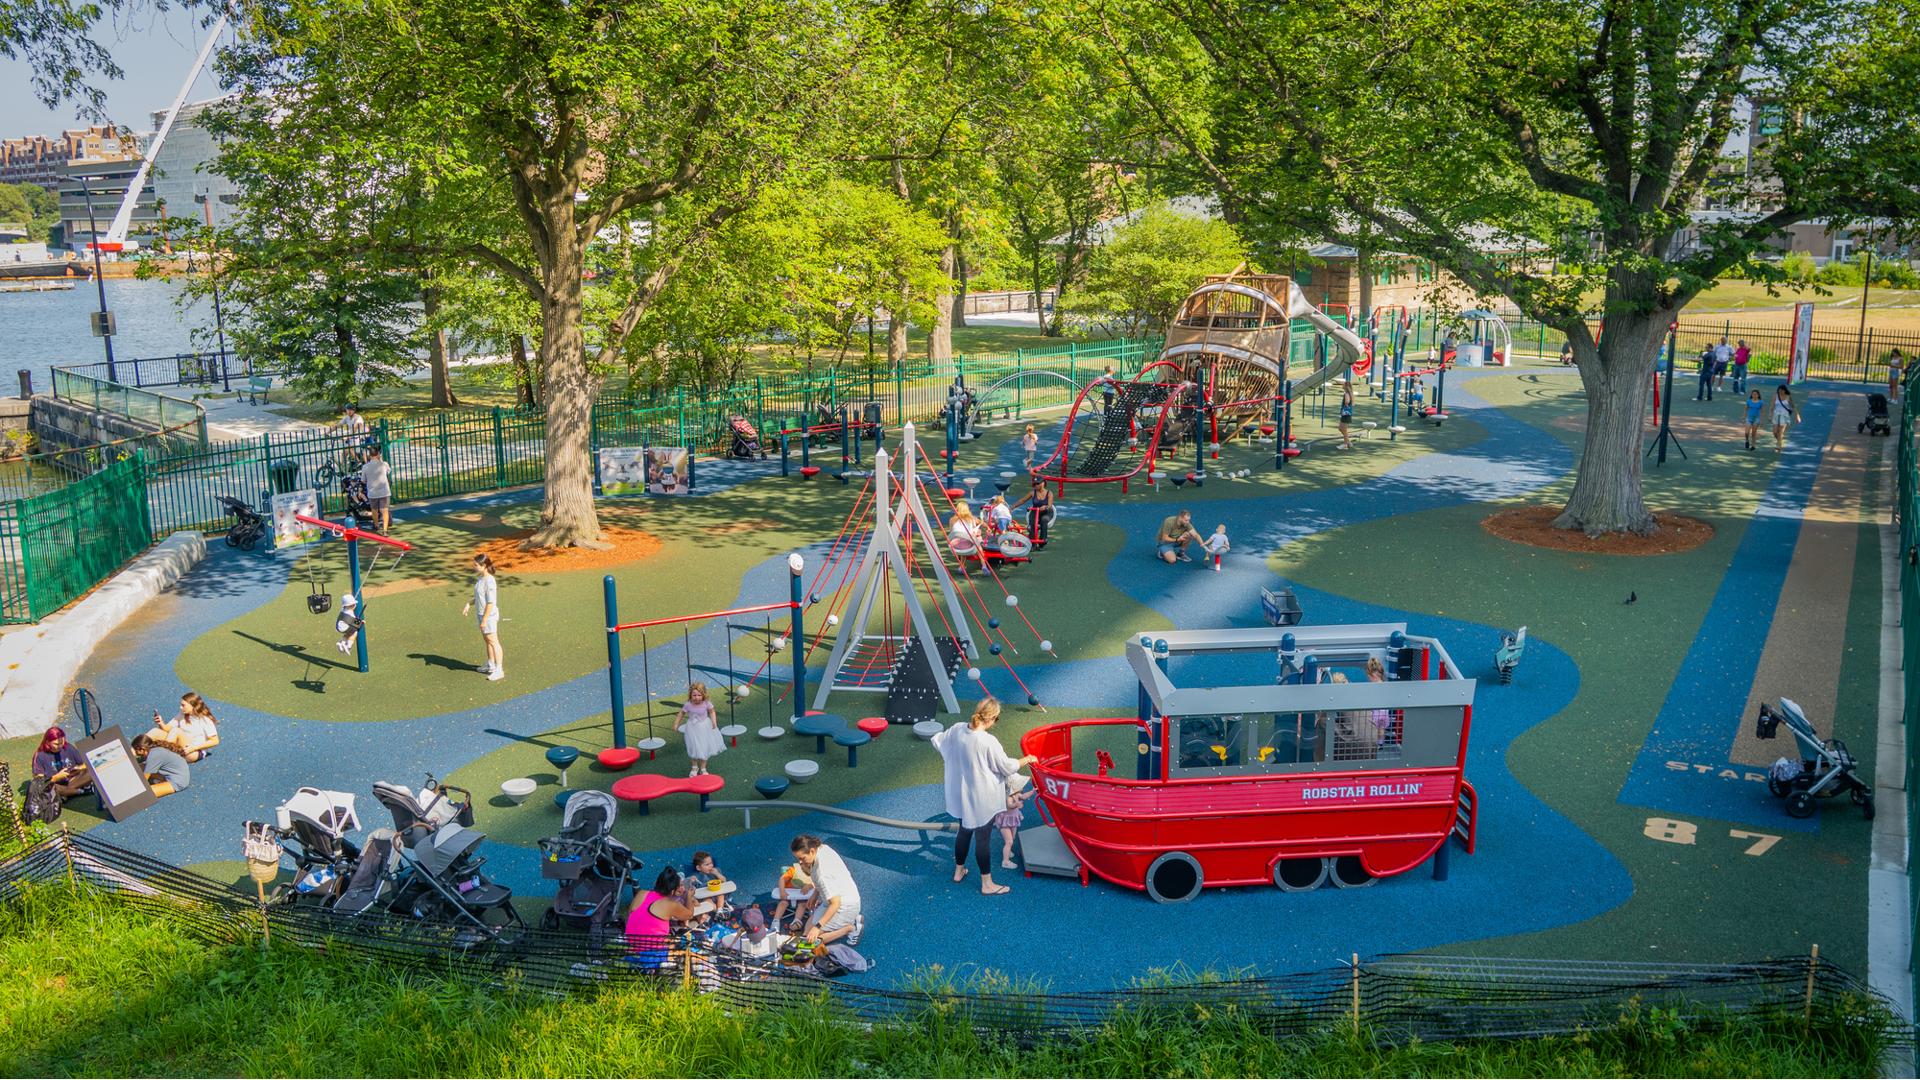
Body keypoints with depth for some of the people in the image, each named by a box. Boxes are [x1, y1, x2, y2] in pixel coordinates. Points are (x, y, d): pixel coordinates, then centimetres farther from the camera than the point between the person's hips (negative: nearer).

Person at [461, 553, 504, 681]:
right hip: (482, 614, 9)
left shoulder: (489, 581, -23)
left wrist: (485, 620, -20)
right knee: (487, 640, 20)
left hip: (489, 616, -9)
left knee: (493, 641, -2)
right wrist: (469, 604, 0)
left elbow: (490, 603, -22)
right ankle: (490, 664, 35)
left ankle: (499, 670, 4)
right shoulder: (480, 578, 5)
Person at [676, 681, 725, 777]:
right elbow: (682, 713, -3)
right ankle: (695, 767, 33)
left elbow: (712, 711, -2)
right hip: (692, 728, 0)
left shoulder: (706, 704, -21)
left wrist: (714, 722, -15)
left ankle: (703, 768, 28)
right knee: (694, 749, 8)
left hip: (704, 727, 0)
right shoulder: (688, 705, -21)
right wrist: (676, 724, 2)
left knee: (704, 748, 9)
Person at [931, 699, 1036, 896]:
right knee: (983, 839, 7)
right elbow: (1007, 767, -16)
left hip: (962, 796, 6)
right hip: (983, 800, -6)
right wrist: (1026, 760, 1)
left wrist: (953, 759, 27)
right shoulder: (988, 742, -28)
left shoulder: (957, 730, -10)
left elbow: (937, 741, 9)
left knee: (964, 831, 26)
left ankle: (959, 871, 43)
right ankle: (987, 885, 21)